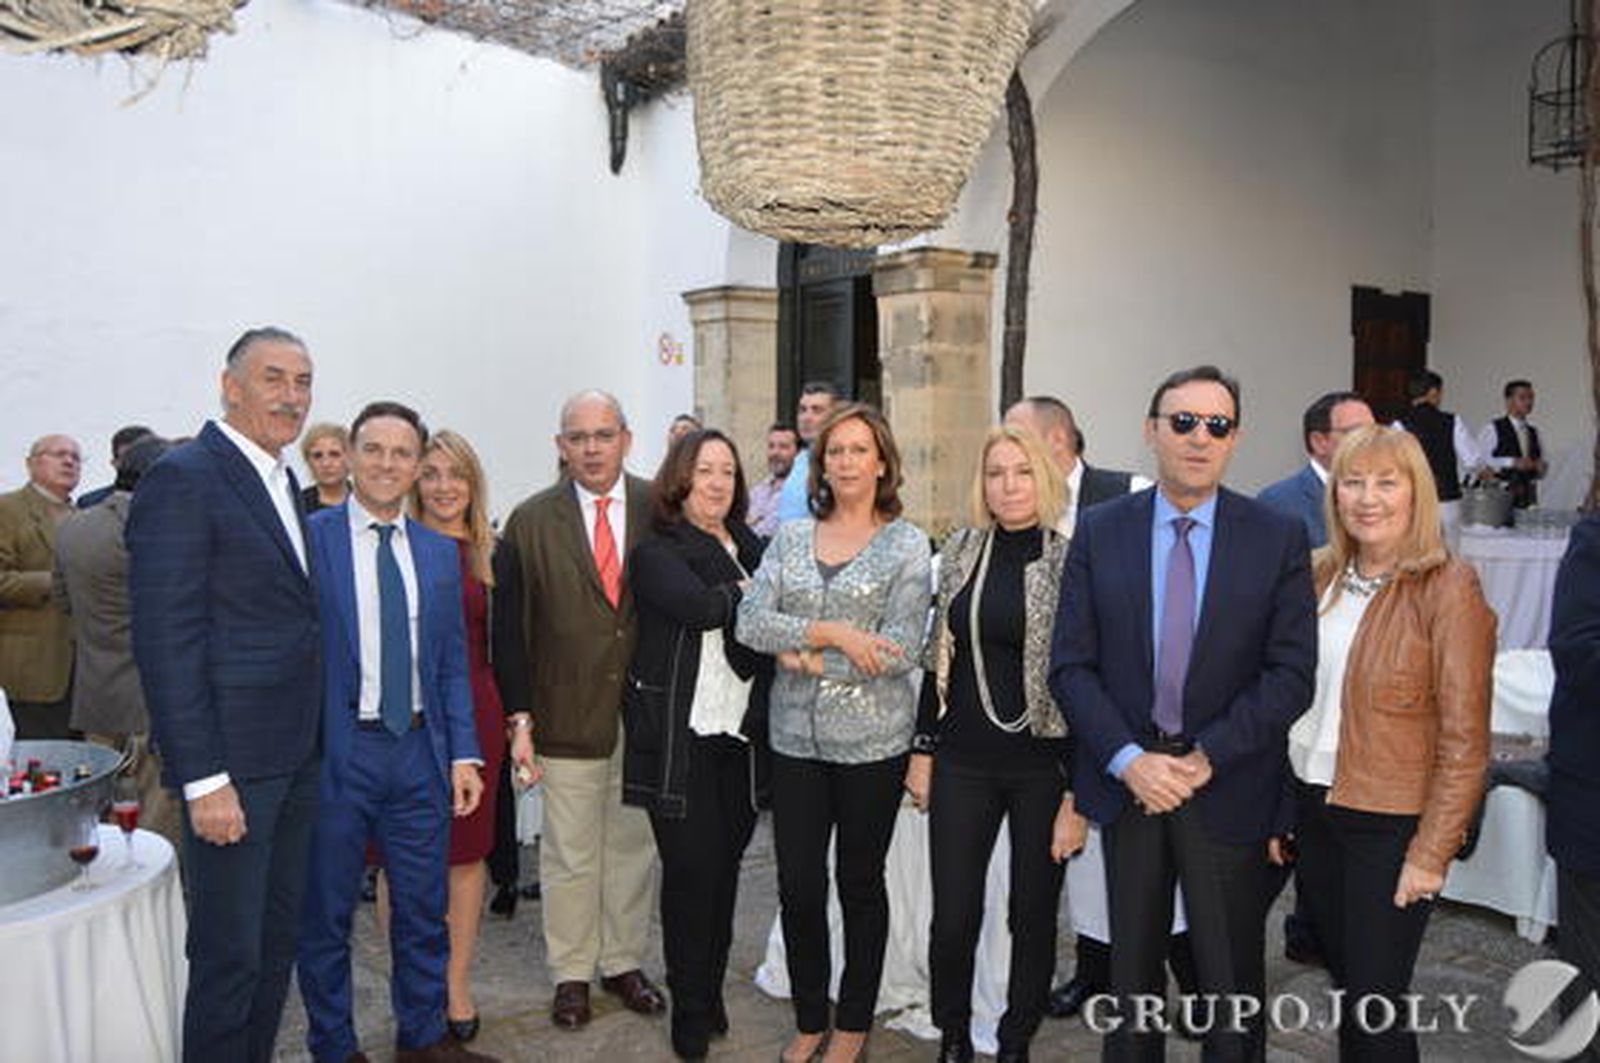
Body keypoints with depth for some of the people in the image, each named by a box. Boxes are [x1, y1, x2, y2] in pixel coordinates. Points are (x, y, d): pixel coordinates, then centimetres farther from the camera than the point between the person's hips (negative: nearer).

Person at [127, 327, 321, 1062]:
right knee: (230, 953, 3)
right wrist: (203, 778, -20)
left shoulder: (284, 486, 13)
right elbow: (166, 641, -18)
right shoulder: (184, 479, -13)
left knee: (278, 938, 18)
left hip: (295, 755, 8)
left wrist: (312, 743, 12)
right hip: (233, 760, -8)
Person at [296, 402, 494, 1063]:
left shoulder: (440, 552, 9)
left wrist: (462, 753, 4)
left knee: (424, 909, 15)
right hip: (336, 751, -4)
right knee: (324, 914, 10)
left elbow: (453, 662, 10)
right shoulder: (307, 538, -6)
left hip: (419, 750, 4)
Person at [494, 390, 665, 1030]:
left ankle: (623, 961, 33)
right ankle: (571, 974, 28)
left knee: (633, 846, 15)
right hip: (566, 718, -1)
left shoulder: (659, 510, -1)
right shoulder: (531, 522, -3)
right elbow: (511, 629, -2)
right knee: (569, 855, 10)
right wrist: (519, 719, -6)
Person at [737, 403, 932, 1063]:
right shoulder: (790, 538, 6)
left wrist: (807, 657, -11)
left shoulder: (907, 545, -3)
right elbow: (750, 622, -5)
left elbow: (901, 652, -12)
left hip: (871, 741, -3)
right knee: (797, 885, 8)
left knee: (860, 883, 11)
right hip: (795, 738, 3)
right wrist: (832, 633, -17)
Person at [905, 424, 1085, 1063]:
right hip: (964, 763, 3)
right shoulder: (961, 553, 5)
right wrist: (923, 750, 10)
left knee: (1033, 915, 11)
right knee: (952, 916, 5)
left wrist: (1079, 793, -11)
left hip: (1043, 765, -3)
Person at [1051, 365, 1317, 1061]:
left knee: (1231, 983, 14)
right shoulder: (1099, 532, -1)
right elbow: (1071, 666, -4)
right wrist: (1129, 760, -15)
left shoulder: (1279, 539, -4)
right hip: (1126, 779, 1)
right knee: (1131, 969, 18)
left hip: (1228, 789, -1)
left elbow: (1292, 673, -9)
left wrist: (1205, 758, -16)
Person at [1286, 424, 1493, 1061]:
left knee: (1374, 1000, 3)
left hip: (1390, 822, -5)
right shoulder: (1322, 576, 4)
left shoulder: (1449, 589, -13)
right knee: (1344, 979, 19)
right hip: (1311, 807, 6)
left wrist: (1431, 854, -15)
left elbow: (1465, 740, -14)